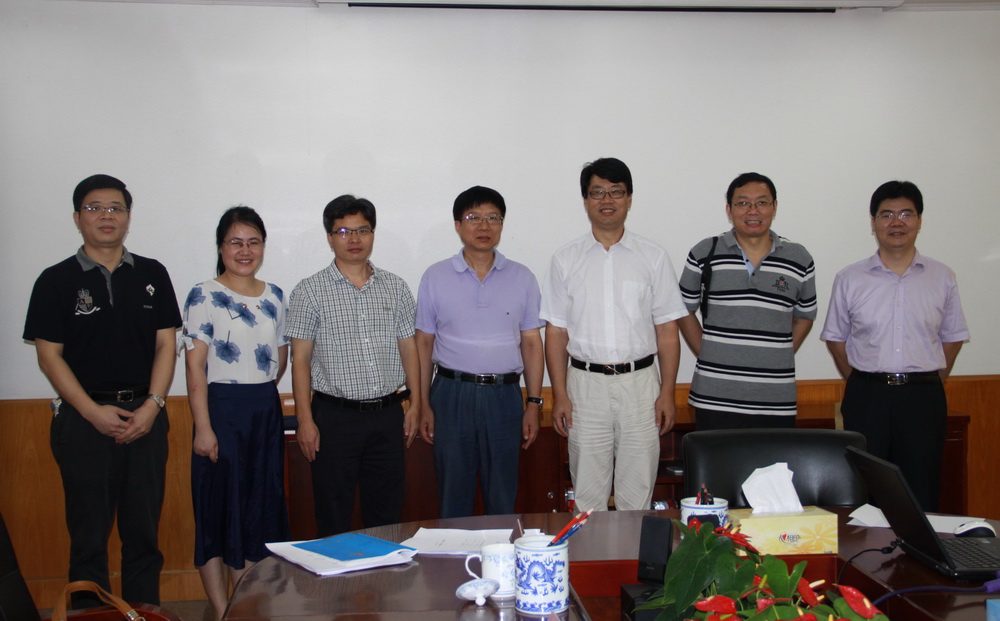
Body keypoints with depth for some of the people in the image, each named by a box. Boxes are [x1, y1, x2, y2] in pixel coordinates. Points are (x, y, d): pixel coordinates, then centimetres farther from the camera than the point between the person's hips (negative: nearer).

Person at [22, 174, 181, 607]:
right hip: (84, 419, -2)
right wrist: (94, 412, -11)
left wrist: (151, 405, -8)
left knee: (144, 532, 7)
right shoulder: (56, 280, 2)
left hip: (145, 416, 2)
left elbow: (165, 345, 5)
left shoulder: (152, 275, 8)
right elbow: (49, 356, -2)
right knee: (88, 534, 4)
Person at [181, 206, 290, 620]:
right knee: (219, 507, 2)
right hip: (222, 410, -5)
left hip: (266, 412, 5)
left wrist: (261, 390, 7)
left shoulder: (274, 297, 8)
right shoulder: (204, 296, -7)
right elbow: (195, 366, -11)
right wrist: (203, 427, -16)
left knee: (261, 506, 11)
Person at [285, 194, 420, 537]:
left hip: (388, 415, 3)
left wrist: (414, 404, 6)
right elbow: (301, 360, -3)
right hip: (336, 417, -3)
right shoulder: (310, 292, -1)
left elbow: (408, 348, 11)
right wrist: (305, 420, -8)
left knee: (387, 512, 11)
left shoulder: (395, 287, 8)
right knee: (333, 517, 4)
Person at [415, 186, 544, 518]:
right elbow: (424, 342, 4)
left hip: (504, 395, 1)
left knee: (502, 500, 8)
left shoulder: (522, 278, 6)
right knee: (453, 497, 7)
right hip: (452, 394, -1)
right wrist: (424, 404, 0)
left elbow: (531, 342, 6)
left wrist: (533, 404, 0)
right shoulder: (435, 277, 3)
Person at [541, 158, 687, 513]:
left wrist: (667, 393, -3)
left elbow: (667, 331, 4)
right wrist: (559, 395, -3)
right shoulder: (566, 260, 5)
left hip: (640, 382, 0)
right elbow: (556, 332, 4)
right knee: (587, 495, 6)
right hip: (585, 383, 0)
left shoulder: (653, 257, 6)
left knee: (637, 494, 5)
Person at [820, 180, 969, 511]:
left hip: (924, 399, 1)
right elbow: (835, 338, 10)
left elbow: (952, 337, 13)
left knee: (921, 493, 4)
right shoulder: (849, 279, 3)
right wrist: (863, 384, 5)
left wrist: (930, 383, 6)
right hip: (867, 396, 0)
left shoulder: (942, 278, 6)